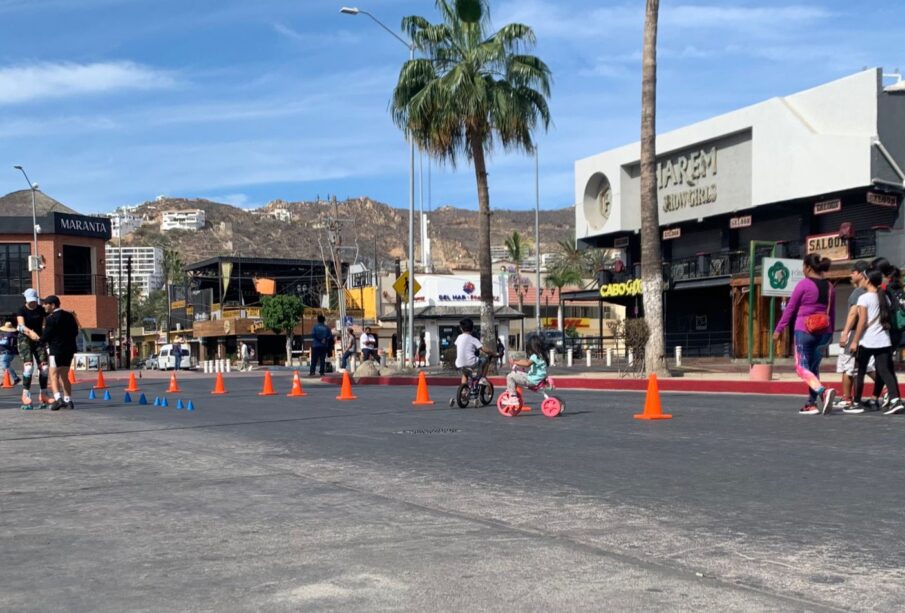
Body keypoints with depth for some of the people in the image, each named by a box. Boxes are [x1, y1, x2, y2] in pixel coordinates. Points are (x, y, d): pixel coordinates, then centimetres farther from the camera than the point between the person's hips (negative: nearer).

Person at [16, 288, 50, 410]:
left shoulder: (41, 310, 6)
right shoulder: (21, 311, -5)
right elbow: (21, 326, -21)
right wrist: (30, 332, -41)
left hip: (39, 339, 3)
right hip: (25, 340, -3)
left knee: (43, 366, -7)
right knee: (28, 365, -19)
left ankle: (43, 395, 2)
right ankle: (26, 395, -16)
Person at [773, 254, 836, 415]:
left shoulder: (804, 284, -7)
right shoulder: (829, 287, 9)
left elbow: (790, 308, -4)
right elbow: (832, 312, 15)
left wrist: (779, 329, 2)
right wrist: (831, 332, 25)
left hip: (804, 331, -6)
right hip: (824, 332, 6)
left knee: (802, 367, -4)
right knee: (814, 368, 13)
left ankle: (824, 391, -27)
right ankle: (811, 404, 10)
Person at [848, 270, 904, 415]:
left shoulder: (864, 298, -8)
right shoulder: (884, 297, 11)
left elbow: (862, 321, -12)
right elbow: (888, 318, 13)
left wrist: (854, 341, -10)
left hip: (867, 341, -5)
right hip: (884, 341, 5)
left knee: (860, 371, 10)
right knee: (885, 371, -1)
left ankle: (856, 402, 16)